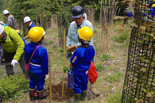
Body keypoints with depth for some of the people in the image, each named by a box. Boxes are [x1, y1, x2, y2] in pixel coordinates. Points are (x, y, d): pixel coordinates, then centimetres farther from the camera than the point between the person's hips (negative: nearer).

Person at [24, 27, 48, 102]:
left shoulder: (28, 46, -10)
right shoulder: (42, 50, -30)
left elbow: (26, 58, 5)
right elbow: (45, 63, -21)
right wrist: (46, 73, -7)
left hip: (31, 69, 6)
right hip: (40, 71, -6)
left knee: (32, 82, 24)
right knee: (40, 83, 17)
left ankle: (31, 96, 41)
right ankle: (40, 96, 39)